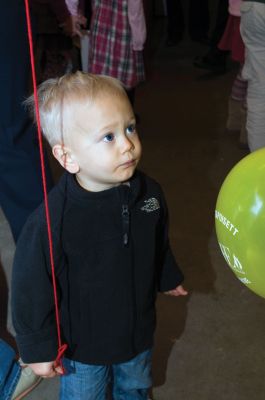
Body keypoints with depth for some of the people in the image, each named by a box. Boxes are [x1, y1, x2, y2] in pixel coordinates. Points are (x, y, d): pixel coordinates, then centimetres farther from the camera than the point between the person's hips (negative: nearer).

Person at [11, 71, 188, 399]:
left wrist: (168, 278, 21)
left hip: (139, 331, 5)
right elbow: (31, 288, -22)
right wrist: (38, 348, -14)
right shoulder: (51, 221, -34)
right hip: (82, 345, -4)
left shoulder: (148, 192, -16)